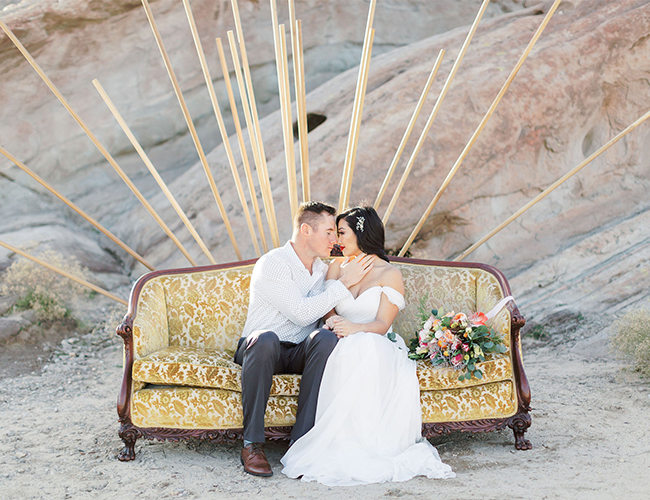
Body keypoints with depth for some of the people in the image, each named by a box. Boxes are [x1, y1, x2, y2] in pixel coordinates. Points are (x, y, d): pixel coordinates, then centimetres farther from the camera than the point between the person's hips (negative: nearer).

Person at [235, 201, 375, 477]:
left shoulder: (322, 269, 10)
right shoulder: (273, 264, -13)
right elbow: (301, 314, -21)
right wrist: (343, 283, -17)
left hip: (299, 354, 5)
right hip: (259, 350, -5)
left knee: (324, 337, -30)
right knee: (265, 339, -41)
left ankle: (302, 439, -29)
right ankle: (252, 443, -32)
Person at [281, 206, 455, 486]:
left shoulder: (390, 274, 6)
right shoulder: (337, 267, 18)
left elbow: (382, 324, -6)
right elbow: (329, 312, 12)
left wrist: (355, 328, -28)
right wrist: (334, 324, -14)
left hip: (377, 349, -2)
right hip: (343, 349, 2)